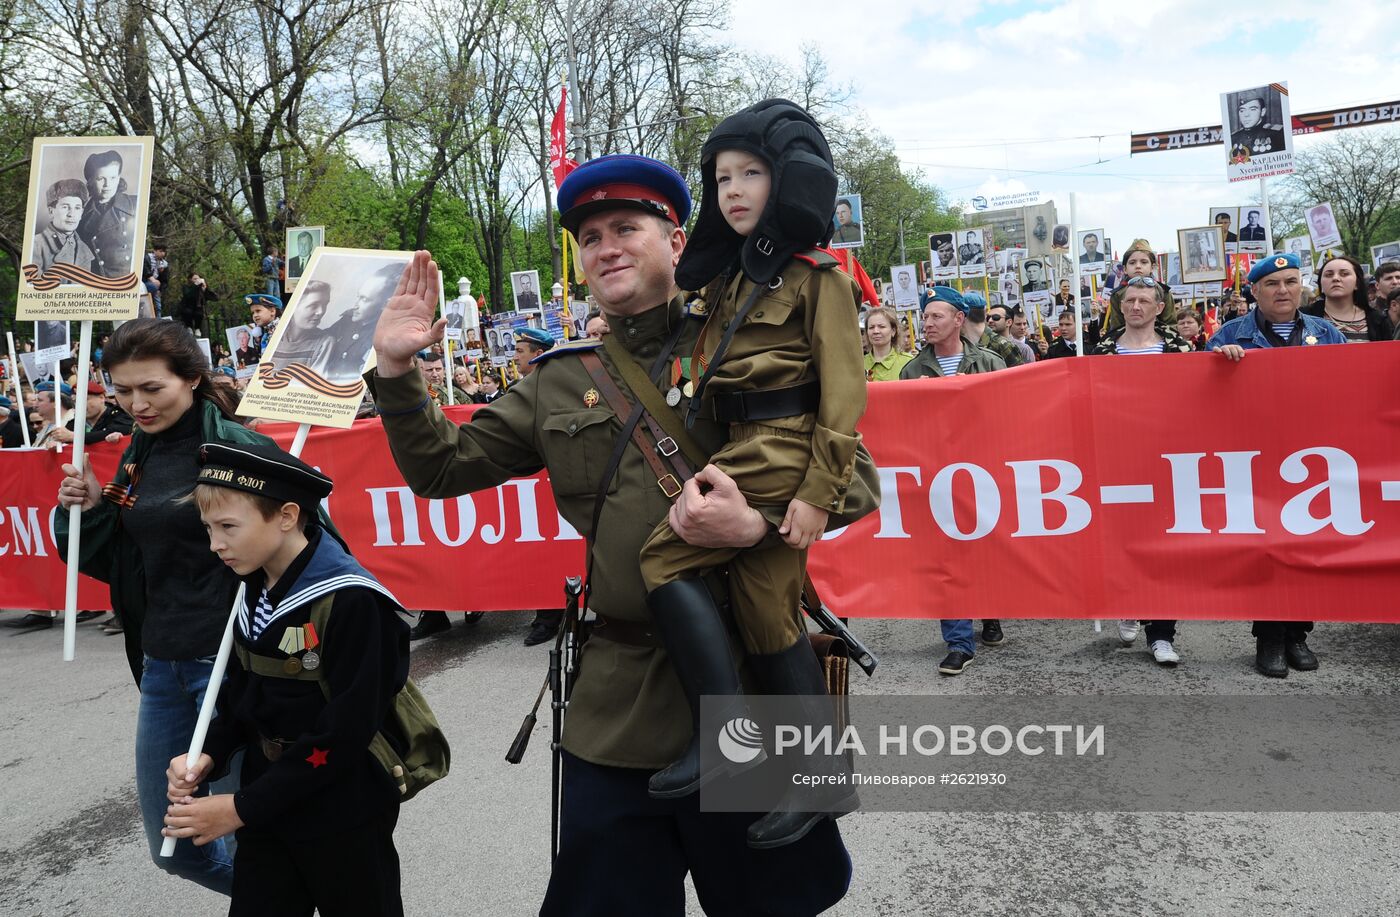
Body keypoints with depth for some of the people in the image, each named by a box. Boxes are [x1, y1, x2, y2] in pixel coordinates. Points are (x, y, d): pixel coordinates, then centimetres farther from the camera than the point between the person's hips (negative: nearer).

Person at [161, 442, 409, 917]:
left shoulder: (351, 602, -24)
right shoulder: (253, 592, 3)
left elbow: (344, 733, -23)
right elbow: (240, 692, 13)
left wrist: (242, 808, -17)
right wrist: (209, 755, -6)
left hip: (342, 822, -6)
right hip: (267, 810, 7)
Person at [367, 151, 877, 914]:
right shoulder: (559, 381, 10)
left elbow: (856, 478, -5)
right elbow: (442, 468, 14)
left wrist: (757, 525, -22)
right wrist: (395, 371, 0)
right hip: (617, 709, 3)